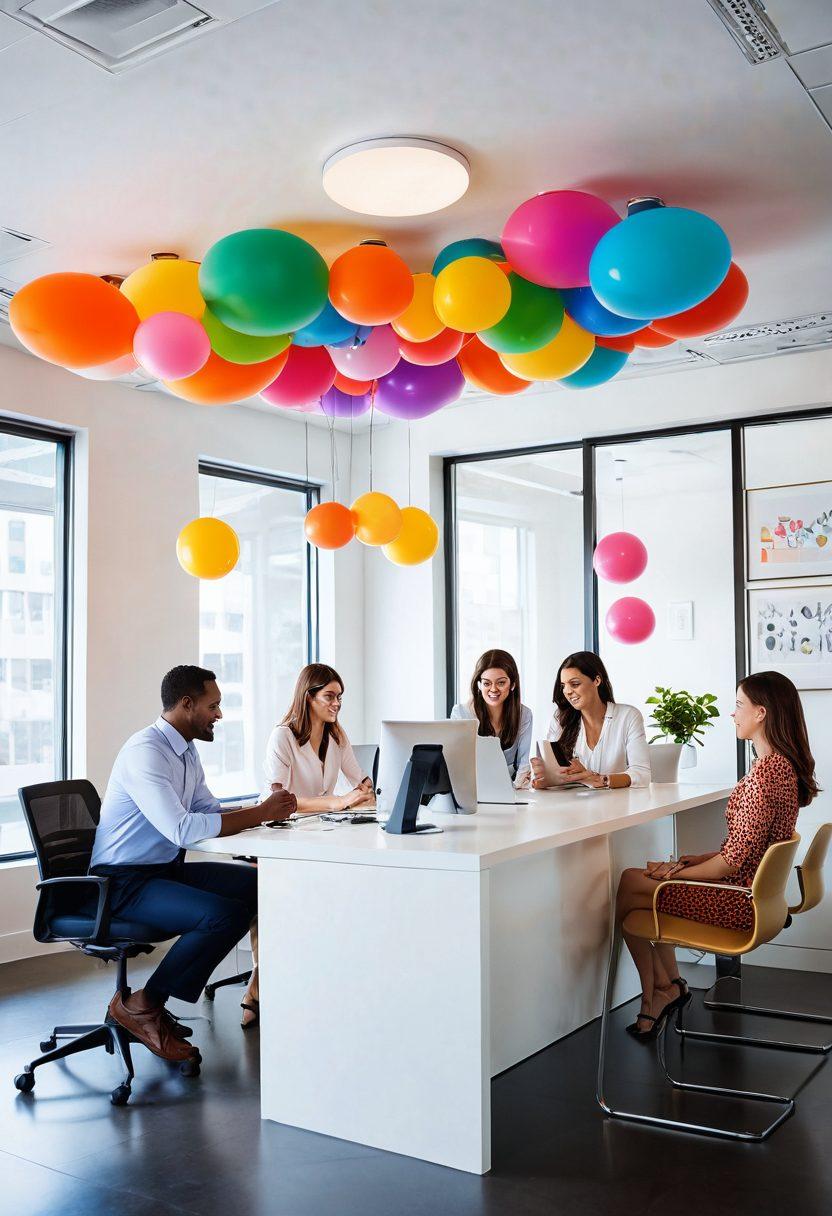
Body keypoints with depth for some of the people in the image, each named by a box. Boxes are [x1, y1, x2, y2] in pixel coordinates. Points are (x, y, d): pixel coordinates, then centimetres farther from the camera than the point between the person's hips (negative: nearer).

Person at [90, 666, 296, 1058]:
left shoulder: (186, 751, 10)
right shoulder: (145, 753, -21)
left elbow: (210, 812, 14)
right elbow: (182, 830, -31)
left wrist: (262, 810, -5)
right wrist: (260, 813, -25)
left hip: (166, 869, 10)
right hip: (124, 882, -10)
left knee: (259, 885, -1)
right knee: (226, 914, -27)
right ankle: (140, 1006, -10)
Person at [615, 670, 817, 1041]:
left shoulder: (765, 773, -25)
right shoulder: (784, 766, 7)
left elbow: (733, 861, -24)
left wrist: (676, 872, -10)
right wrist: (689, 862, 7)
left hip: (741, 899, -10)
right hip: (751, 889, 10)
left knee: (628, 889, 0)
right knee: (635, 878, 13)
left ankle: (665, 987, 18)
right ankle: (668, 986, 15)